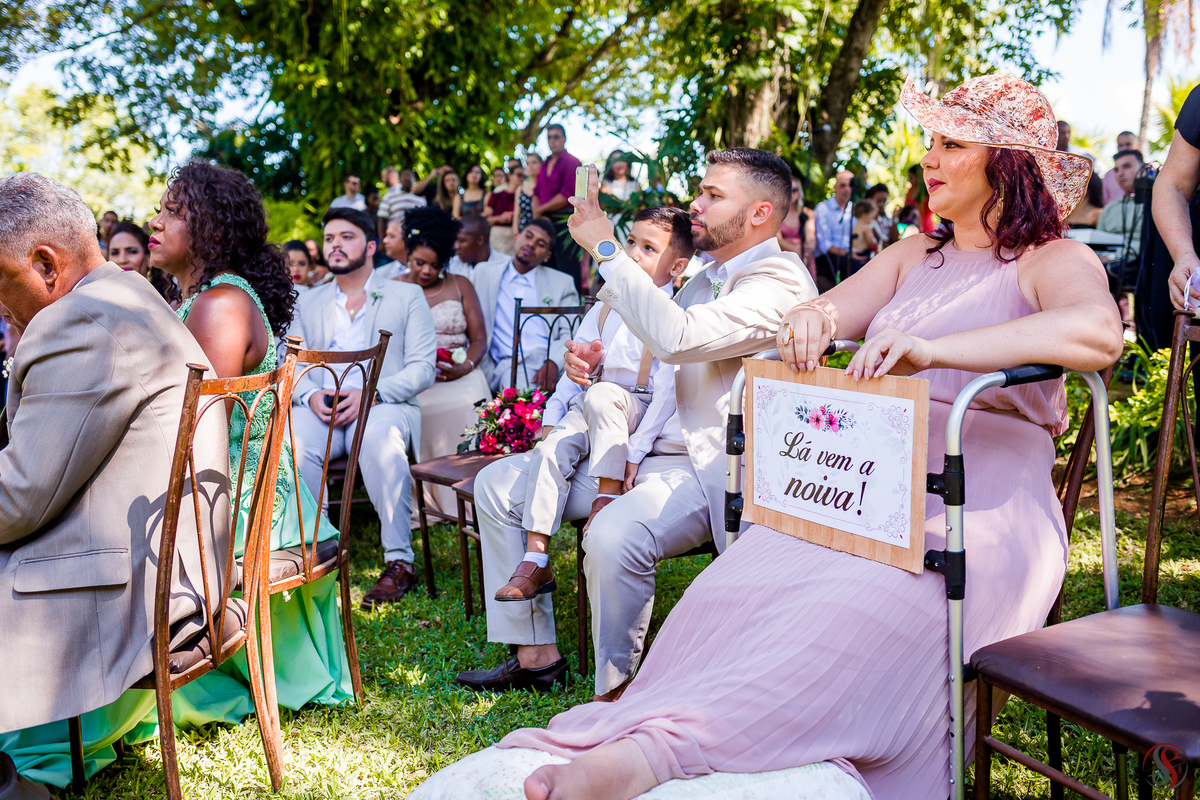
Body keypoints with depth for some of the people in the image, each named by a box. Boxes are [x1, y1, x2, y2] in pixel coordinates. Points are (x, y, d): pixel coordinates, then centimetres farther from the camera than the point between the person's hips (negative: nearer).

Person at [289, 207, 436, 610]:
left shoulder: (407, 296, 12)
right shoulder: (308, 303, 22)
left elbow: (422, 368, 1)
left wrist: (371, 394, -16)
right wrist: (311, 395, -11)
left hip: (384, 405, -2)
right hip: (320, 407, 3)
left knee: (379, 436, -38)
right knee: (291, 444, -32)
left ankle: (399, 561, -30)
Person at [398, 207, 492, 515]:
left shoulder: (460, 286, 17)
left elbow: (479, 339, 11)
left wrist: (464, 368, -10)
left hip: (458, 372, 1)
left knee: (469, 404, -32)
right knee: (421, 408, -33)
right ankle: (427, 500, -25)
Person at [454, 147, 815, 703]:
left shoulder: (780, 281, -13)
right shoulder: (707, 277, 20)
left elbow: (677, 338, -28)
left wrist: (605, 249, -20)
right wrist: (598, 361, 5)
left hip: (708, 469, -10)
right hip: (642, 451, 10)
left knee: (612, 534, -38)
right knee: (497, 483, 5)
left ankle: (615, 693, -13)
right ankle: (535, 653, 10)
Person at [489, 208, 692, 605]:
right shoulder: (607, 307, 11)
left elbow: (667, 392, -17)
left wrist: (635, 452, -22)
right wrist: (551, 417, 8)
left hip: (642, 412, -6)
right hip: (593, 413, 6)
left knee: (601, 395, -35)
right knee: (550, 450, -19)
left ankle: (608, 494, -20)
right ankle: (535, 560, -15)